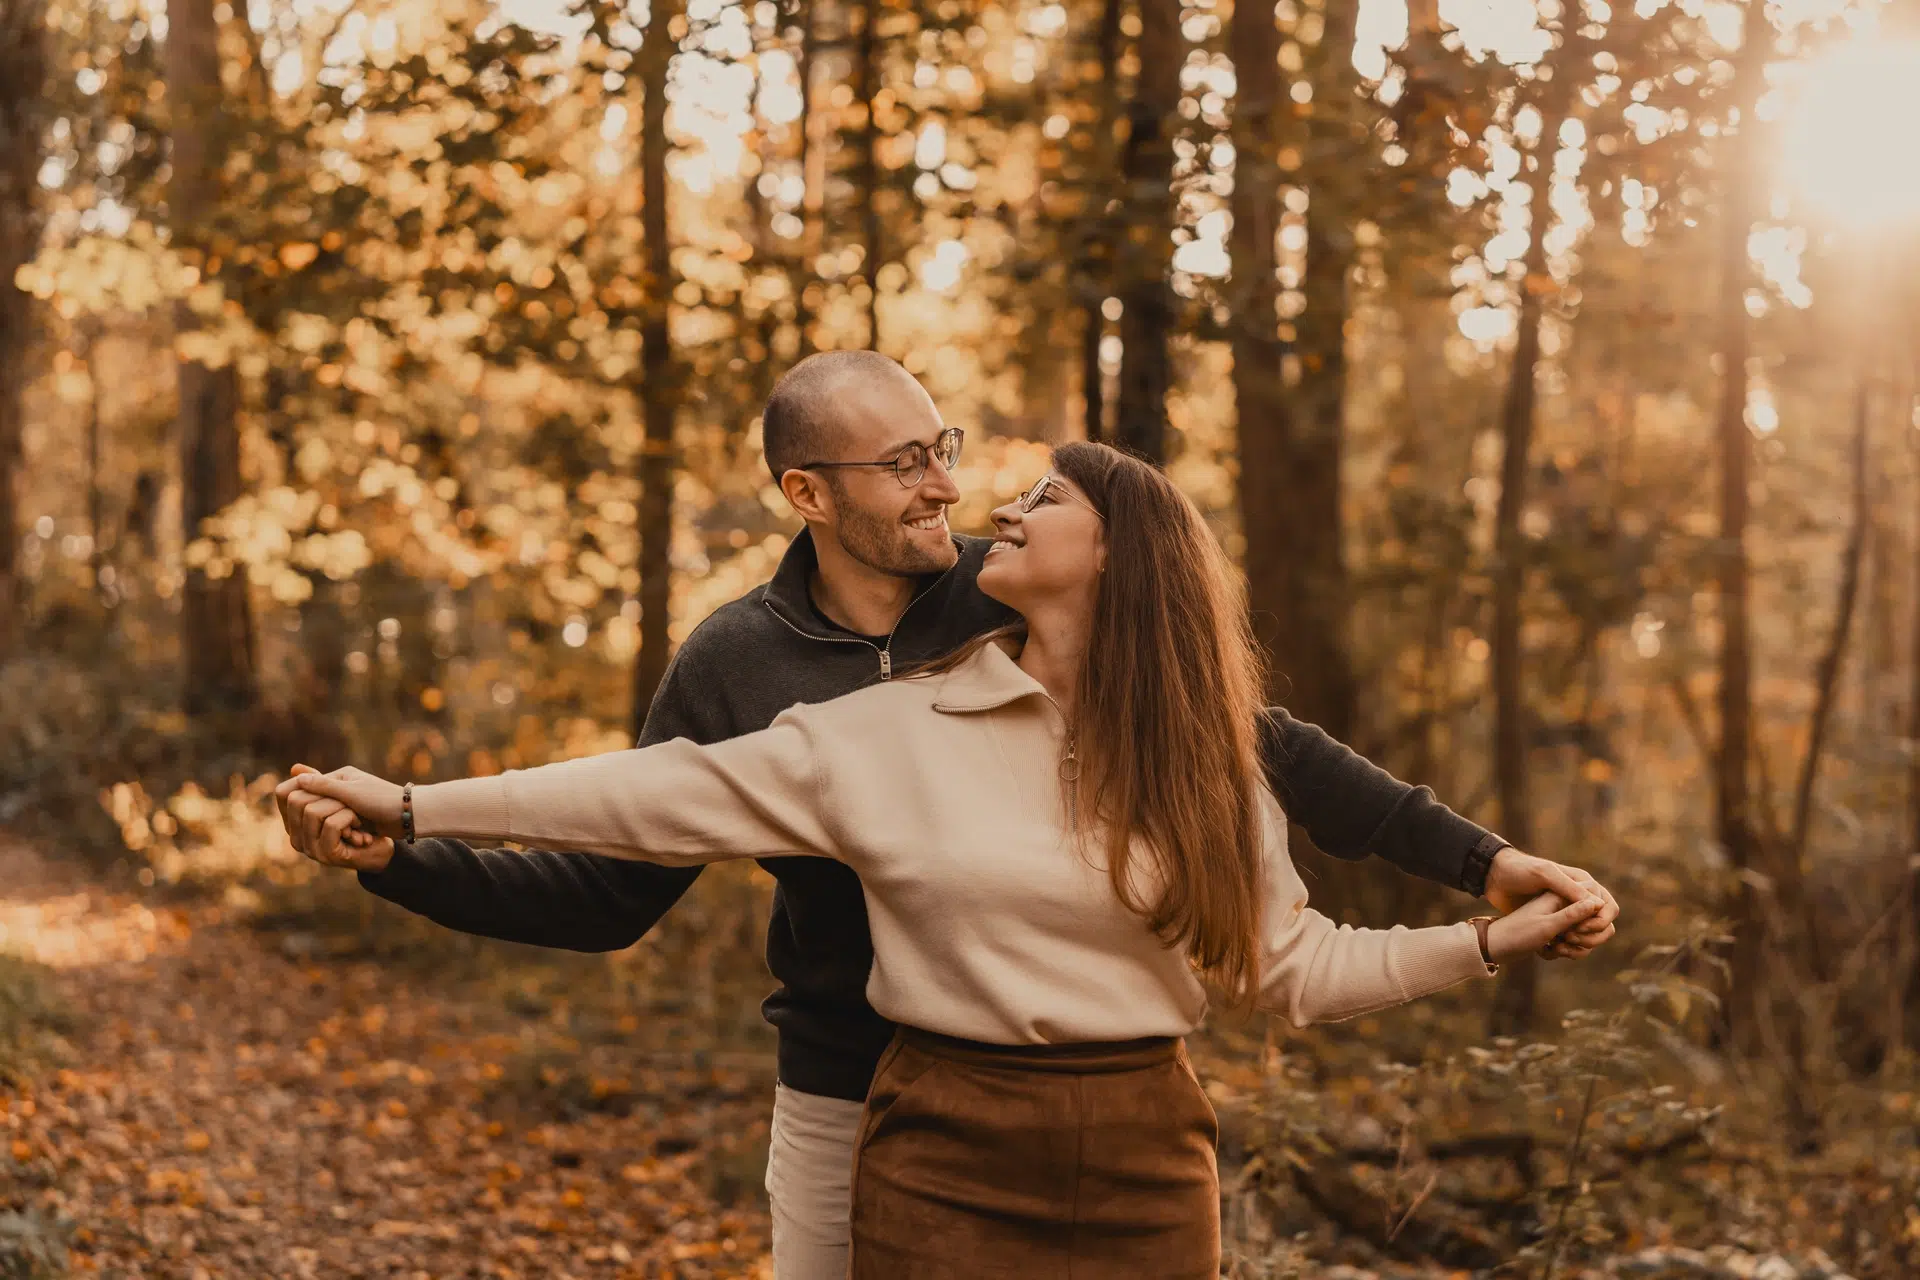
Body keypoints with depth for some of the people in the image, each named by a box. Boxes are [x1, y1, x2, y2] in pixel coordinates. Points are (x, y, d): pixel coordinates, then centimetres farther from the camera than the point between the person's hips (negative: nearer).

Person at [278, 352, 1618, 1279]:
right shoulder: (737, 664, -5)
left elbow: (1254, 742, -4)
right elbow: (606, 892, 1)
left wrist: (1480, 859, -8)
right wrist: (393, 855, -10)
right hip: (849, 1110, 1)